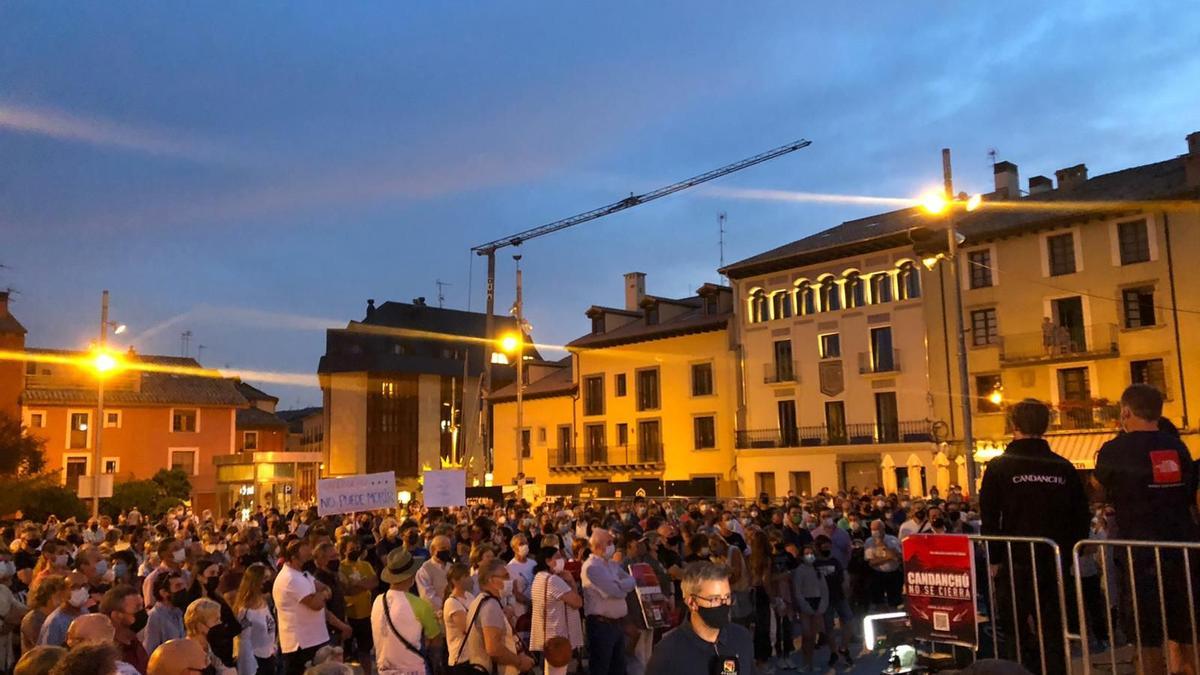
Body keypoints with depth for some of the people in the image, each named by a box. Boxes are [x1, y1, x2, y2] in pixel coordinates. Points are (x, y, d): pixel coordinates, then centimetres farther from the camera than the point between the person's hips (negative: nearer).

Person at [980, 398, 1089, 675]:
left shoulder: (999, 467, -8)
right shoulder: (1063, 467, 2)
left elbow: (989, 518, -8)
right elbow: (1082, 516, 6)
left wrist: (995, 559, 1)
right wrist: (1068, 553, 15)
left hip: (1017, 562, -3)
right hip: (1056, 563, 3)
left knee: (1019, 631, 5)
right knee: (1053, 630, 11)